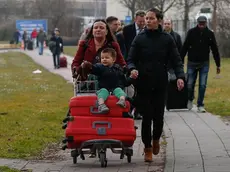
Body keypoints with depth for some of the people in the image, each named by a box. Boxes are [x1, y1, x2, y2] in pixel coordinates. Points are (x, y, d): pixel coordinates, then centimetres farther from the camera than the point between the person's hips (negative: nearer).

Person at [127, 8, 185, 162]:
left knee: (158, 116, 2)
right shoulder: (140, 38, 1)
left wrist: (180, 76, -16)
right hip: (143, 84, 0)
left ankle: (156, 139, 33)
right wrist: (132, 69, -21)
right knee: (147, 117, -2)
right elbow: (131, 59, 1)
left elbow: (176, 60, 0)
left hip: (161, 84, 0)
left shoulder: (167, 39, 1)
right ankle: (148, 148, 13)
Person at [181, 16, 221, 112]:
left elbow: (215, 50, 4)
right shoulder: (191, 32, -6)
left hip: (204, 64, 0)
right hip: (192, 63, 0)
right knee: (190, 85, 5)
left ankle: (200, 105, 7)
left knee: (202, 85, -4)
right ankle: (190, 100, 33)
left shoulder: (210, 34, -2)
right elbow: (184, 48, -5)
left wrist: (218, 64, 5)